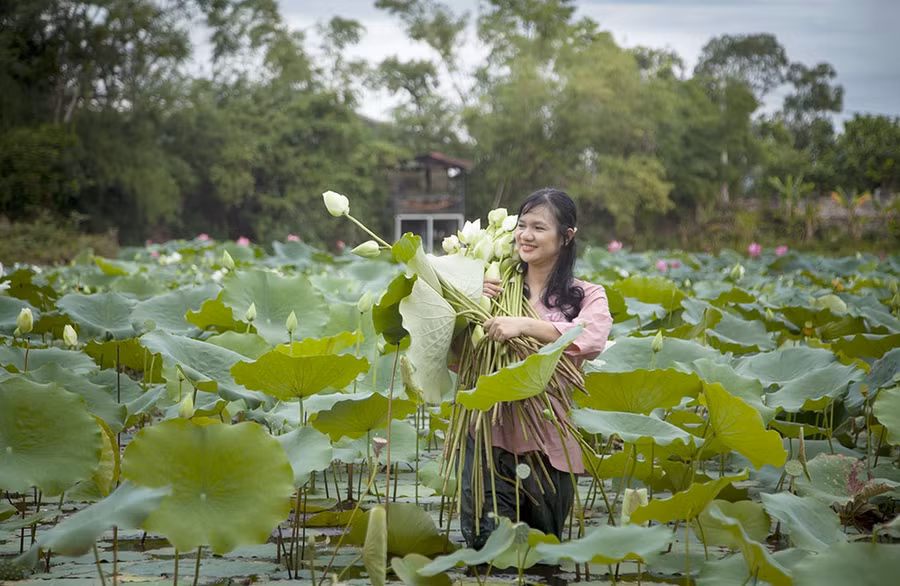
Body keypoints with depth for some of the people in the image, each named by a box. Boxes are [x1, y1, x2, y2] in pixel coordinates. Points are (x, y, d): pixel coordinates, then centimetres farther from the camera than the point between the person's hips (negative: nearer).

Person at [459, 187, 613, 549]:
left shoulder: (586, 296, 4)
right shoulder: (498, 290, 8)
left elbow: (593, 338, -19)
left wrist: (525, 325, -27)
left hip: (548, 441, 0)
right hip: (491, 433, 0)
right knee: (486, 541, -12)